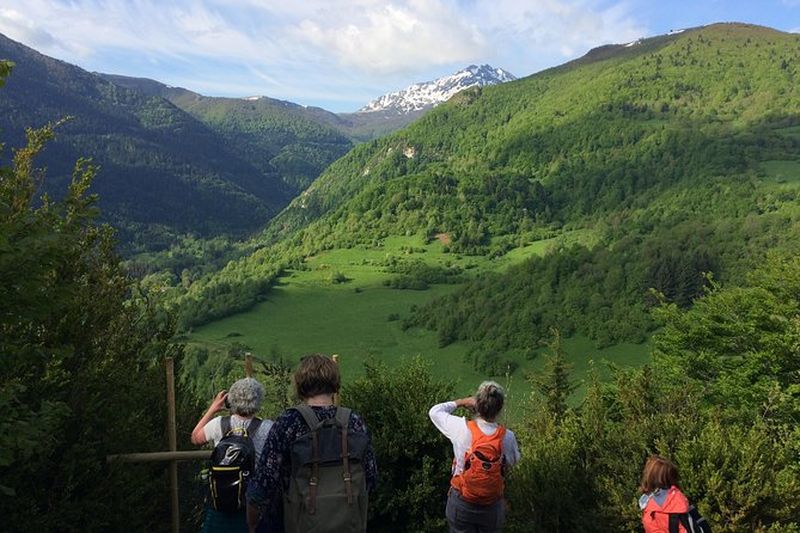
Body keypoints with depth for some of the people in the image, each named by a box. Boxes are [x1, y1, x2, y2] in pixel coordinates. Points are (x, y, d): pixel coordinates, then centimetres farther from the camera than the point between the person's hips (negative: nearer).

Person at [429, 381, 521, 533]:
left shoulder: (462, 428, -21)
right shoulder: (508, 437, -17)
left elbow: (434, 411, -4)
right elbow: (514, 461, 5)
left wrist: (461, 402, 4)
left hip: (461, 504, -1)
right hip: (492, 507, 1)